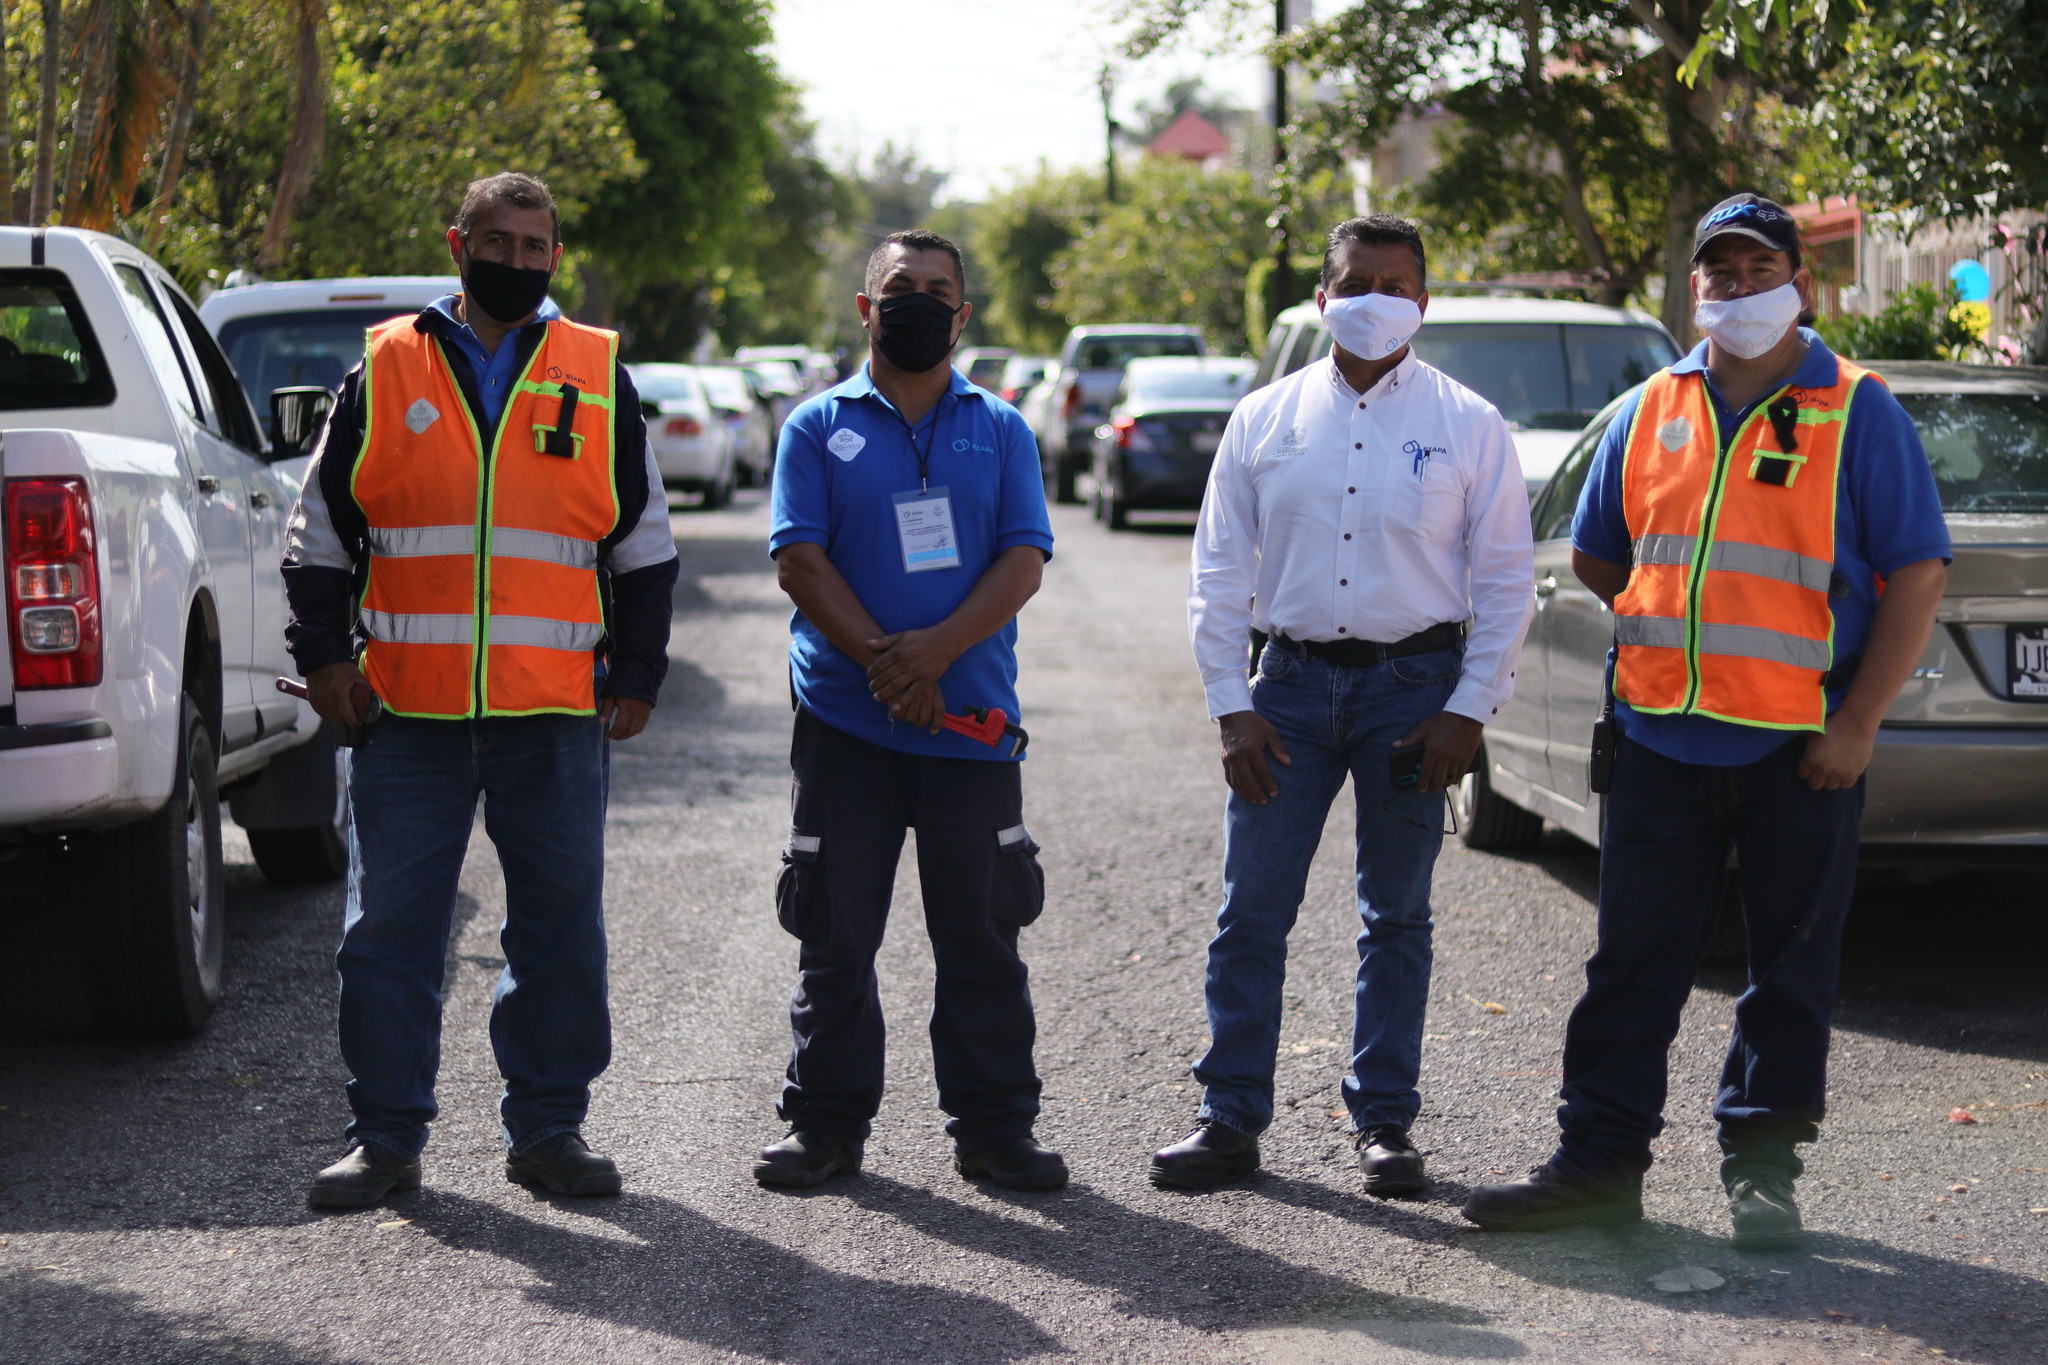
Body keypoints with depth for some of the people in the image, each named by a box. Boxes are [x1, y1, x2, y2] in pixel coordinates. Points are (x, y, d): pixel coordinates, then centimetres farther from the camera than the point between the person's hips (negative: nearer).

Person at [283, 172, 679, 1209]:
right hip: (408, 706, -1)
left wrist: (636, 675, 9)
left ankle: (547, 1126, 17)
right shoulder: (386, 371, 6)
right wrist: (324, 654, 2)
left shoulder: (598, 380, 9)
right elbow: (320, 530, 11)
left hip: (557, 713, 1)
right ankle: (386, 1134, 11)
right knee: (388, 928, 1)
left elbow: (645, 545, 14)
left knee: (561, 925, 5)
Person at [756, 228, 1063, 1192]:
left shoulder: (1001, 431, 9)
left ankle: (994, 1129, 12)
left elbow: (1023, 561, -1)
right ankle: (826, 1125, 14)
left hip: (973, 717, 1)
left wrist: (938, 648, -16)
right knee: (836, 933, 5)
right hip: (844, 721, -1)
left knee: (982, 934, 5)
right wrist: (886, 663, -14)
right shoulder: (819, 428, 5)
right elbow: (800, 561, -4)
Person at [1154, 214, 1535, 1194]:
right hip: (1293, 680, 1)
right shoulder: (1265, 419, 6)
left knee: (1396, 915, 7)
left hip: (1414, 682, -1)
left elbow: (1505, 579, 1)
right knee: (1250, 910, -1)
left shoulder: (1466, 425, 2)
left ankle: (1383, 1123, 15)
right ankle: (1230, 1118, 7)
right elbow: (1218, 573, 7)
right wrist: (1231, 706, -2)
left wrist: (1468, 710, -6)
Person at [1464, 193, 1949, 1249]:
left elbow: (1918, 574, -6)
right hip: (1662, 740, 4)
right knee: (1634, 958, 7)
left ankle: (1762, 1170, 16)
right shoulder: (1652, 411, 10)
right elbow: (1596, 558, 21)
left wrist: (1857, 722, -12)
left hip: (1802, 752, -3)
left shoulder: (1858, 414, -2)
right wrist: (1683, 633, 12)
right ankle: (1600, 1159, 13)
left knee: (1790, 967, 6)